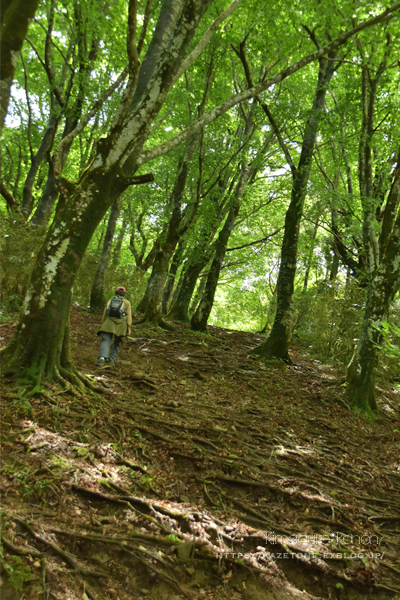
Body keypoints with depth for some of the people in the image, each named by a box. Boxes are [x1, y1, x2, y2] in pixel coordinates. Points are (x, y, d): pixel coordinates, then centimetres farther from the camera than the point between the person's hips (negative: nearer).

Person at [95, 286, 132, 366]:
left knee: (105, 341, -6)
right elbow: (129, 315, -1)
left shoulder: (110, 300, 15)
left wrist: (102, 325, 18)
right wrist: (128, 327, -2)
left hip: (109, 323, 0)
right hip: (120, 324, 0)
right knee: (117, 343, 14)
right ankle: (112, 359, 3)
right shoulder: (127, 302, 10)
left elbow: (104, 314, 13)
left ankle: (102, 358, -27)